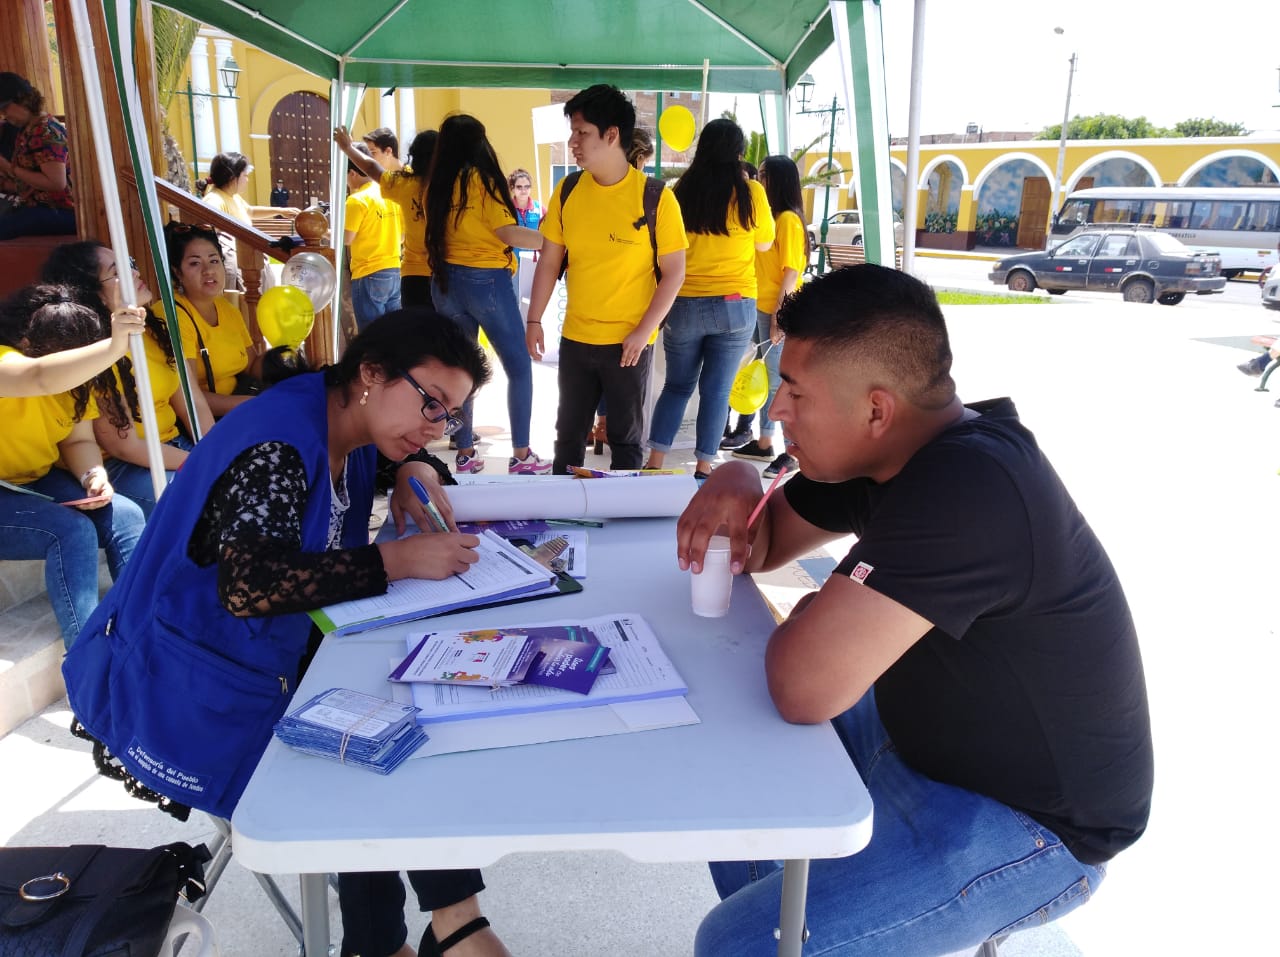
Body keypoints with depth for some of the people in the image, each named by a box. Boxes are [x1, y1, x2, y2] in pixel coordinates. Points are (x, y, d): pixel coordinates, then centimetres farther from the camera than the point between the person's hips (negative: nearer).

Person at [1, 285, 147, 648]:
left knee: (125, 515, -16)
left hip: (38, 482, 7)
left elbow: (79, 441, 2)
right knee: (72, 531, -29)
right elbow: (40, 377, -46)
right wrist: (114, 347, -61)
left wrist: (94, 475, -20)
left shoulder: (74, 378, 0)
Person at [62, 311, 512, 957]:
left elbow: (399, 446, 25)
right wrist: (398, 559, -33)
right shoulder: (276, 447, -24)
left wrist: (412, 473, 1)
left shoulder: (346, 427, 3)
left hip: (277, 650, 8)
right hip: (187, 690, -8)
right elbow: (248, 584, -35)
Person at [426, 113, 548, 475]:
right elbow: (506, 232, -14)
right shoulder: (481, 178, -8)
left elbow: (438, 233, 14)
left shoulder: (437, 185, 8)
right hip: (486, 281, -6)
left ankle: (465, 454, 15)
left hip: (445, 282, 6)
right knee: (519, 368, 2)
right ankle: (521, 456, 0)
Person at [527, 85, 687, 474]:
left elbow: (673, 272, -8)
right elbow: (550, 262, 8)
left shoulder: (655, 197, -10)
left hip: (629, 342, -3)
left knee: (626, 437, 9)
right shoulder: (566, 192, 1)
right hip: (575, 339, 4)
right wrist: (534, 320, 4)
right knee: (569, 432, 15)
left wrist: (643, 332, -13)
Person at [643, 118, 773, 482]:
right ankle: (704, 467, 9)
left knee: (677, 385, 14)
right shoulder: (750, 192, -6)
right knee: (717, 389, 6)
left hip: (684, 303, 2)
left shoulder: (683, 190, -1)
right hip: (735, 306, -2)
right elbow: (764, 243, 9)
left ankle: (655, 461, 10)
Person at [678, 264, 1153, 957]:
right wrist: (738, 483, -13)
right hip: (923, 733, 9)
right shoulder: (888, 451, -3)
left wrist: (803, 623, -14)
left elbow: (804, 687, -36)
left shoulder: (965, 491, -33)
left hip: (1027, 822, -9)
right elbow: (767, 544, 9)